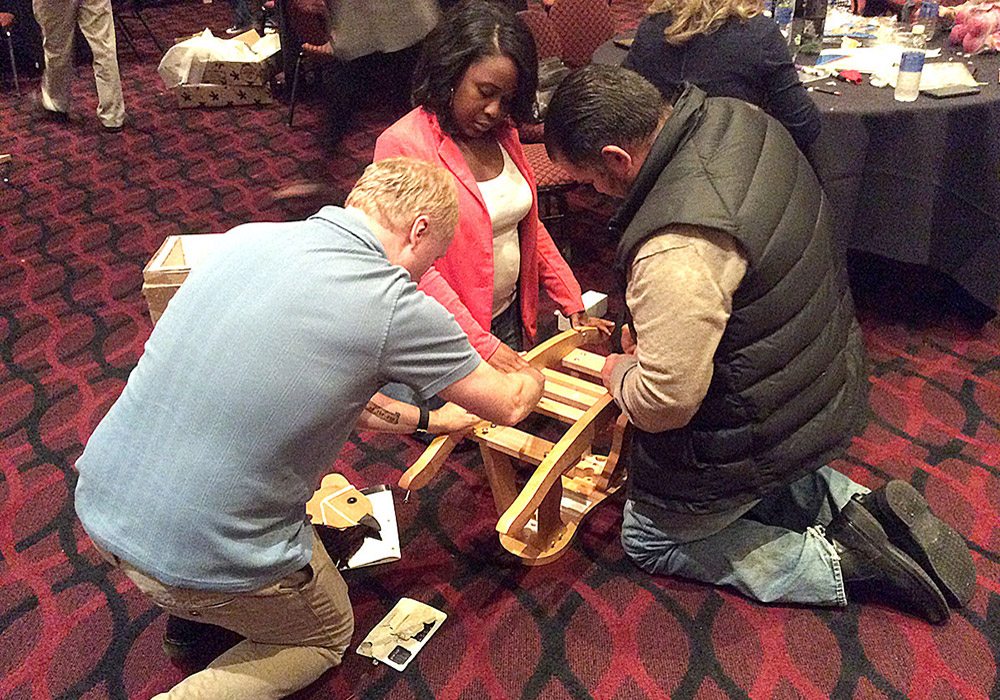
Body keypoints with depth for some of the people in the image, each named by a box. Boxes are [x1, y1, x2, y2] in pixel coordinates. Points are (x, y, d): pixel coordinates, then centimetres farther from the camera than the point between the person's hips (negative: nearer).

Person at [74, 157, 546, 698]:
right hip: (203, 555, -6)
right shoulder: (396, 308, -18)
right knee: (326, 635, 26)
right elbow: (508, 406, -1)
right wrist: (533, 377, 23)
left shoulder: (248, 236, 1)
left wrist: (425, 419, 24)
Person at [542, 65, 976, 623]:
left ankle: (837, 562, 6)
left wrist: (618, 372, -7)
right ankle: (861, 509, 16)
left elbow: (664, 403, -29)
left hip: (760, 435, -9)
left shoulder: (675, 251, -37)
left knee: (649, 540, 16)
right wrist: (650, 326, 5)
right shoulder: (739, 119, -7)